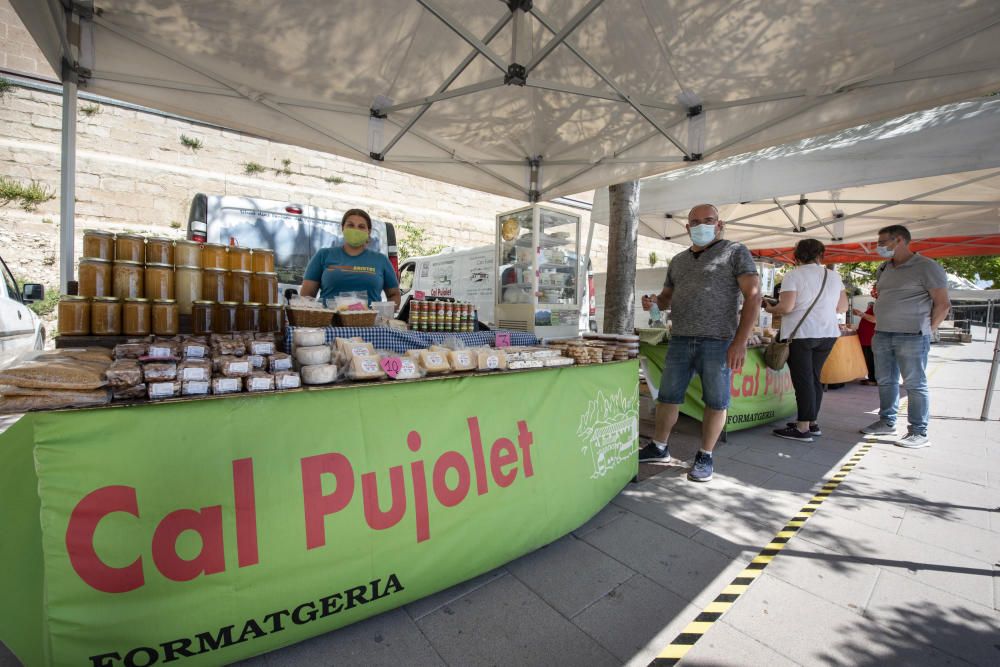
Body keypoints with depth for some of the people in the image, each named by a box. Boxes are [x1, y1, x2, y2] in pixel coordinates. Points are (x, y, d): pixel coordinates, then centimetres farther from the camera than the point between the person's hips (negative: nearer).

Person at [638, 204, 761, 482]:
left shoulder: (735, 252, 1)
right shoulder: (678, 261, 16)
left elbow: (753, 295, -6)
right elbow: (667, 297, 23)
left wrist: (740, 341, -15)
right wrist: (654, 301, -3)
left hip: (717, 342, -4)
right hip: (680, 340, 5)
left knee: (716, 402, 5)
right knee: (668, 397, 9)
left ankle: (705, 457, 21)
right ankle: (659, 448, 24)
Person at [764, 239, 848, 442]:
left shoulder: (793, 275, -9)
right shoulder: (834, 276, 9)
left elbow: (786, 307, -18)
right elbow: (843, 307, 12)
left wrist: (770, 309, 1)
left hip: (800, 334, -6)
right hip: (828, 334, 6)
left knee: (803, 380, -3)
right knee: (814, 378, 15)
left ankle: (803, 428, 1)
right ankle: (812, 422, 23)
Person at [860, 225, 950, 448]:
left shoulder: (926, 267, -5)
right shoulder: (883, 269, 14)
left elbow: (943, 304, -5)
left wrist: (926, 330, -5)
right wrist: (880, 323, 11)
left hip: (911, 336, -6)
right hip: (882, 335, 7)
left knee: (915, 384, -1)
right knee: (885, 381, 12)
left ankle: (919, 433, 6)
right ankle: (887, 422, 23)